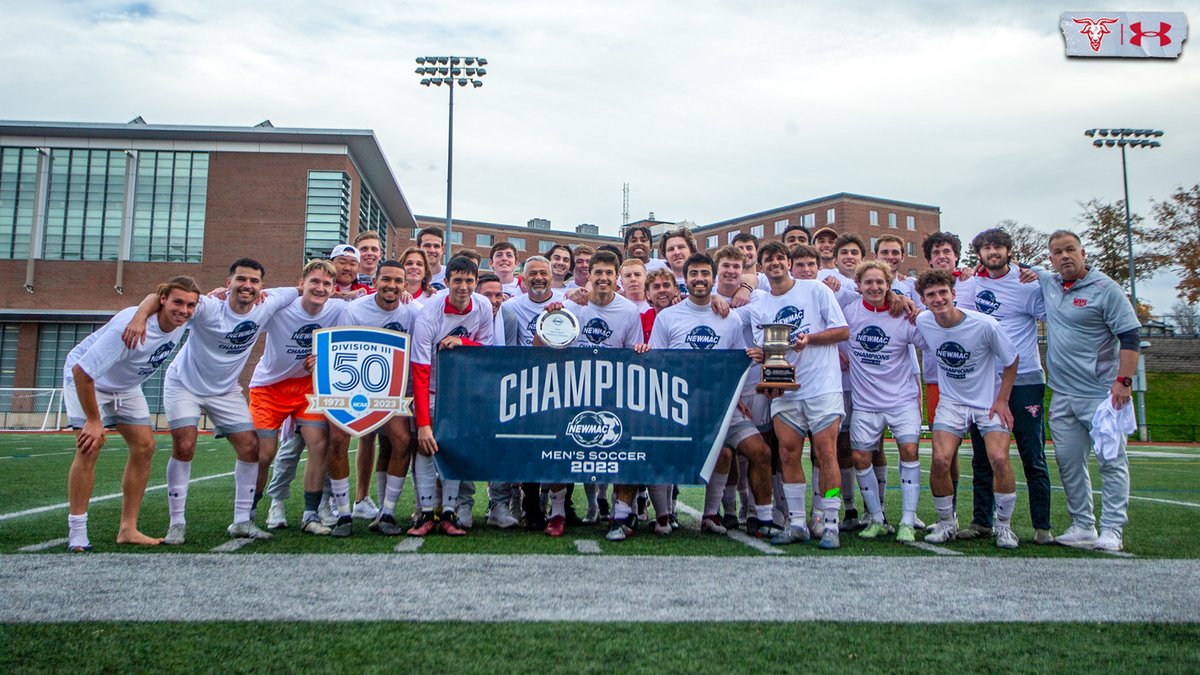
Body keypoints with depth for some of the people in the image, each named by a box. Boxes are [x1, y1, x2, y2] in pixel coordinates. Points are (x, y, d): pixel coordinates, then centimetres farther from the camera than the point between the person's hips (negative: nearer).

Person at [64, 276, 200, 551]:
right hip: (85, 379, -7)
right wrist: (93, 420, -30)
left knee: (144, 446, -1)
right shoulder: (130, 326, -39)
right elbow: (82, 370, -37)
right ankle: (76, 535, -10)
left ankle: (128, 530, 6)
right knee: (90, 446, -20)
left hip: (126, 385, 7)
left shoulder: (181, 321, -19)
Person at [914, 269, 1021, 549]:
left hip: (989, 402, -2)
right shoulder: (922, 322, -11)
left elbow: (1011, 361, -5)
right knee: (941, 460, -16)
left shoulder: (985, 325, -19)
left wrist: (1001, 400, -7)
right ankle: (946, 522, 7)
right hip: (951, 402, 2)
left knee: (999, 458, -19)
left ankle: (1004, 524, 4)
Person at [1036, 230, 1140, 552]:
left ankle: (1112, 531, 2)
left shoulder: (1105, 288, -6)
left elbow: (1130, 336, -8)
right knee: (1069, 463, 8)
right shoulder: (1047, 283, 10)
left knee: (1111, 462, -2)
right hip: (1062, 396, 6)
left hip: (1102, 393, -6)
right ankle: (1082, 527, 17)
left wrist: (1123, 381, -17)